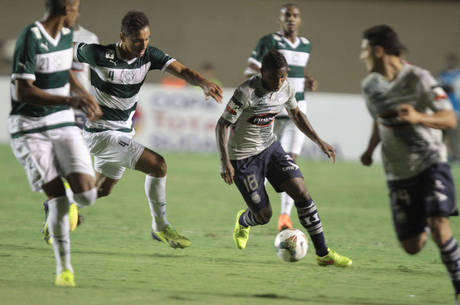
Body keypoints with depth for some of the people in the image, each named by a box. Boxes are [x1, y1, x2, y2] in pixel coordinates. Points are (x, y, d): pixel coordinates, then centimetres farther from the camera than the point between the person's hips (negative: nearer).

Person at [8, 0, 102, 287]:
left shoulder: (67, 35, 7)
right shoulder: (30, 38, -18)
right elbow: (23, 92, -23)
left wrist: (85, 94, 17)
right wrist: (70, 101, -30)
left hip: (63, 124, 6)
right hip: (30, 130, -5)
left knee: (87, 195, -12)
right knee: (58, 198, -12)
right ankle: (64, 267, 3)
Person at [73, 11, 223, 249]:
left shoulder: (149, 56, -9)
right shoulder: (99, 55, -22)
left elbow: (181, 71, -20)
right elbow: (67, 53, -5)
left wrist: (204, 83, -39)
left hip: (124, 131, 7)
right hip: (100, 133, -7)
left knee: (102, 190, 24)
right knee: (157, 165, -18)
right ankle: (160, 227, -4)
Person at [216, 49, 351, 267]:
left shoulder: (286, 88, -6)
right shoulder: (246, 93, -26)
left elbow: (295, 114, 15)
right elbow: (222, 125, -20)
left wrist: (319, 142, 10)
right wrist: (225, 161, -29)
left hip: (270, 147, 6)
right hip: (243, 157, -5)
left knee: (302, 193, -12)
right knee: (263, 215, -2)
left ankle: (323, 253, -5)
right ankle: (243, 221, 38)